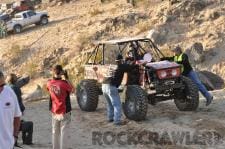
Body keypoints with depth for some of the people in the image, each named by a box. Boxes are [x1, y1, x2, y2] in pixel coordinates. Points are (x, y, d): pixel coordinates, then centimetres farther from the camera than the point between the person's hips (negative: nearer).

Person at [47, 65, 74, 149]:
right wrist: (66, 78, -5)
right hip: (64, 112, -5)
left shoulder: (49, 83, -6)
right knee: (64, 133, 1)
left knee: (55, 133, 16)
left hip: (54, 112, 5)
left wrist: (55, 76, 6)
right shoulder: (64, 83, -19)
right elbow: (72, 90, -5)